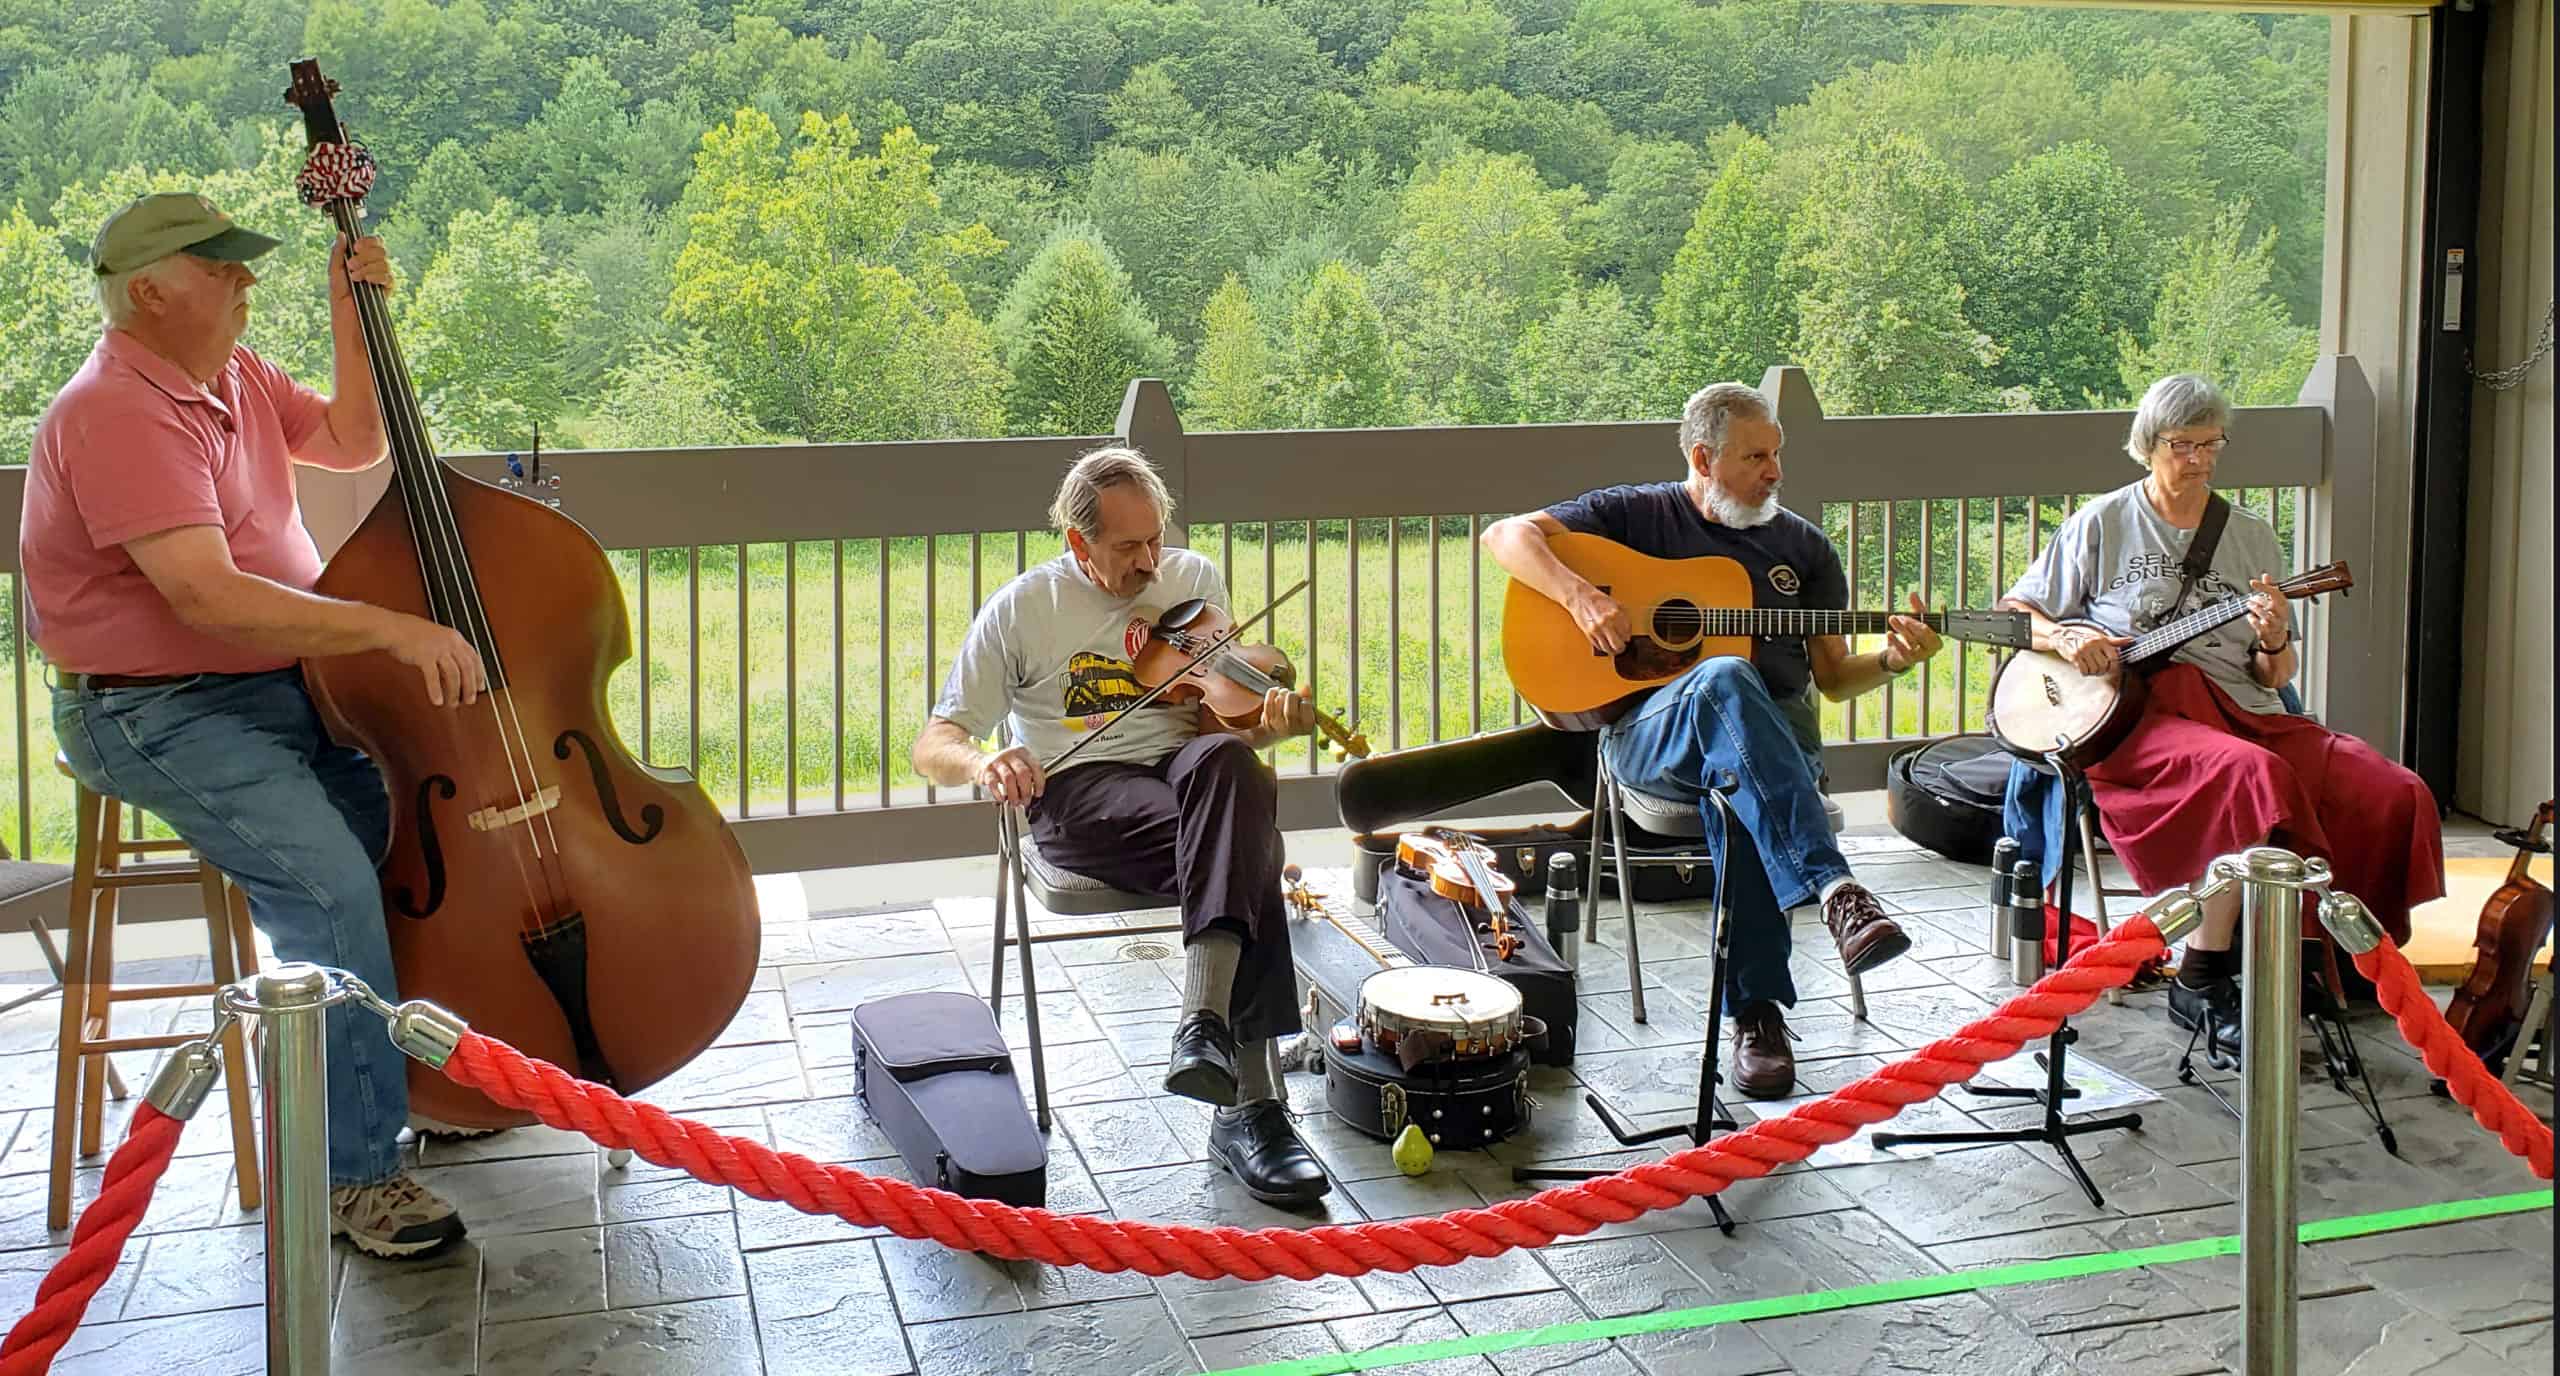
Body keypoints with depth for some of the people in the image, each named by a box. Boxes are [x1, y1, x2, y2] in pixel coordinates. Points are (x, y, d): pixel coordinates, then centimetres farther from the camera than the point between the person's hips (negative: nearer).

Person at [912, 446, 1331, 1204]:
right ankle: (1253, 1100, -37)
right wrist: (982, 763, -25)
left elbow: (1215, 721, 8)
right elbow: (933, 745, 0)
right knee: (1238, 849, -33)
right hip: (1076, 788, -3)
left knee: (1228, 764, -36)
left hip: (1180, 766, 3)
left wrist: (1262, 720, -18)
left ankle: (1207, 1022, -46)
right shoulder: (1023, 609, 2)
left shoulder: (1193, 579, 11)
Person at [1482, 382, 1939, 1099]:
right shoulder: (1640, 514, 10)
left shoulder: (1803, 546, 18)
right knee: (1724, 681, -39)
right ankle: (1835, 890, -51)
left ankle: (1757, 1007, -36)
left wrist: (1890, 660, -3)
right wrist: (1580, 595, -14)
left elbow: (1833, 677, 19)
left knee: (1732, 781, -38)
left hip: (1778, 733, 2)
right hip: (1648, 734, -2)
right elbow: (1506, 535, 2)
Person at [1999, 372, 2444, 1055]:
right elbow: (2014, 612, 11)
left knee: (2396, 796, -20)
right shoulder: (2102, 524, 9)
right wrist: (2065, 637, -9)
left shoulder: (2251, 537, 18)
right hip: (2138, 716, -4)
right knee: (2252, 775, -37)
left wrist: (2274, 644, -7)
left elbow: (2276, 679, 16)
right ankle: (2201, 984, -27)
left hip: (2245, 712, 5)